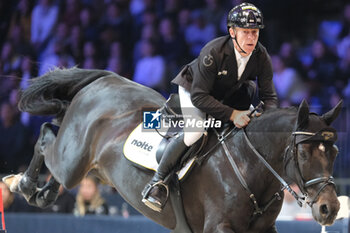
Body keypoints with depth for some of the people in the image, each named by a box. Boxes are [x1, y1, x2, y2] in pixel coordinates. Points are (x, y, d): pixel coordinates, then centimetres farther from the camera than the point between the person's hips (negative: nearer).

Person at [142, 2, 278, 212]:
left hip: (229, 93, 7)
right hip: (193, 90, -7)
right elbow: (199, 96, -37)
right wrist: (231, 114, -44)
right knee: (194, 132, -27)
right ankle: (158, 182, -15)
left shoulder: (261, 57, -23)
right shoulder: (213, 53, -37)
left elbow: (269, 96, -14)